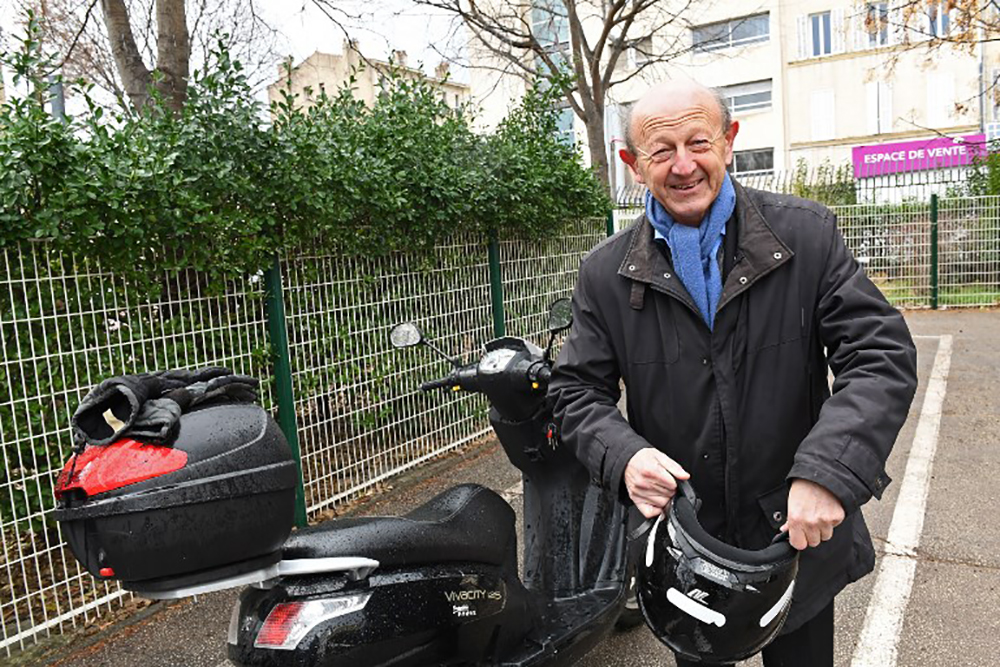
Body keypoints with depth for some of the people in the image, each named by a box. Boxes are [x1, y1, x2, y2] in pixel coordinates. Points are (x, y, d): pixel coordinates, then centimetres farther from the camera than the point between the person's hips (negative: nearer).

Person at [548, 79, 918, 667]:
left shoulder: (807, 234, -8)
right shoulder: (605, 275, -6)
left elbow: (882, 354, -12)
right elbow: (578, 391, -3)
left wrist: (828, 470, -27)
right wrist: (623, 456, -24)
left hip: (800, 536, 0)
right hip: (680, 538, 1)